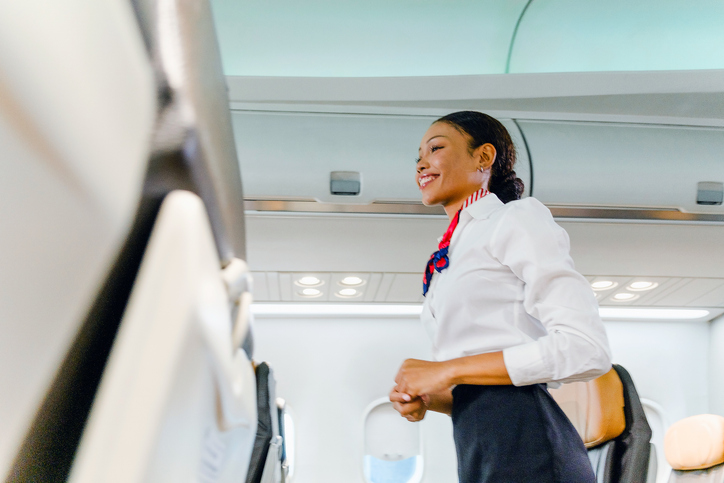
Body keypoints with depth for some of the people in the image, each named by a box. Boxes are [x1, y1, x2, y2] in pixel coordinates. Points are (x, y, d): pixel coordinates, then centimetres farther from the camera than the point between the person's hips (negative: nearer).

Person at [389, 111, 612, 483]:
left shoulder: (517, 218, -2)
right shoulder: (448, 261, 21)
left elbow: (587, 349, -14)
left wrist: (449, 370, -14)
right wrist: (426, 399, 2)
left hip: (523, 448, -7)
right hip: (479, 452, 7)